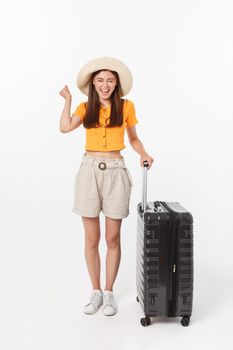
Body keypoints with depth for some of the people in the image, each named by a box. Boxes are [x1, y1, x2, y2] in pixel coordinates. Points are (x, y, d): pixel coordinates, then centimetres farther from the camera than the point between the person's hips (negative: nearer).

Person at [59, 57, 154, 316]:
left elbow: (133, 139, 14)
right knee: (91, 239, 6)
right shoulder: (86, 107, 10)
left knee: (113, 238, 5)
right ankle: (95, 292, 21)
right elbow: (64, 127, -8)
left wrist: (144, 154, -5)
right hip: (89, 171, 1)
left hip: (115, 172, -1)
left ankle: (109, 293, 21)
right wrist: (68, 99, 3)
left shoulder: (126, 106, 7)